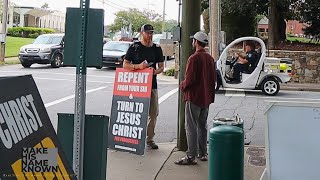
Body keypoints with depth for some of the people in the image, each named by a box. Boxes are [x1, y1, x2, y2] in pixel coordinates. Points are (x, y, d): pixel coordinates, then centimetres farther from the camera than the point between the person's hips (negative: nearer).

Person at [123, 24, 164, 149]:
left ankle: (150, 138, 13)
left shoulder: (157, 48, 10)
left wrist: (156, 71, -11)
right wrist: (138, 66, -16)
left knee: (154, 113, 2)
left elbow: (161, 66, 13)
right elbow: (125, 65, 1)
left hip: (152, 84, 3)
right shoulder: (134, 47, 1)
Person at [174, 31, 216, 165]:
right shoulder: (210, 58, 10)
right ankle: (202, 153, 23)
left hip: (194, 97, -8)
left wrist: (182, 86, -1)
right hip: (206, 98, 8)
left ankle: (191, 156, -3)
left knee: (191, 127, -4)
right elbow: (213, 79, 14)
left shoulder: (194, 58, -17)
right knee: (202, 126, 16)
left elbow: (189, 79, -21)